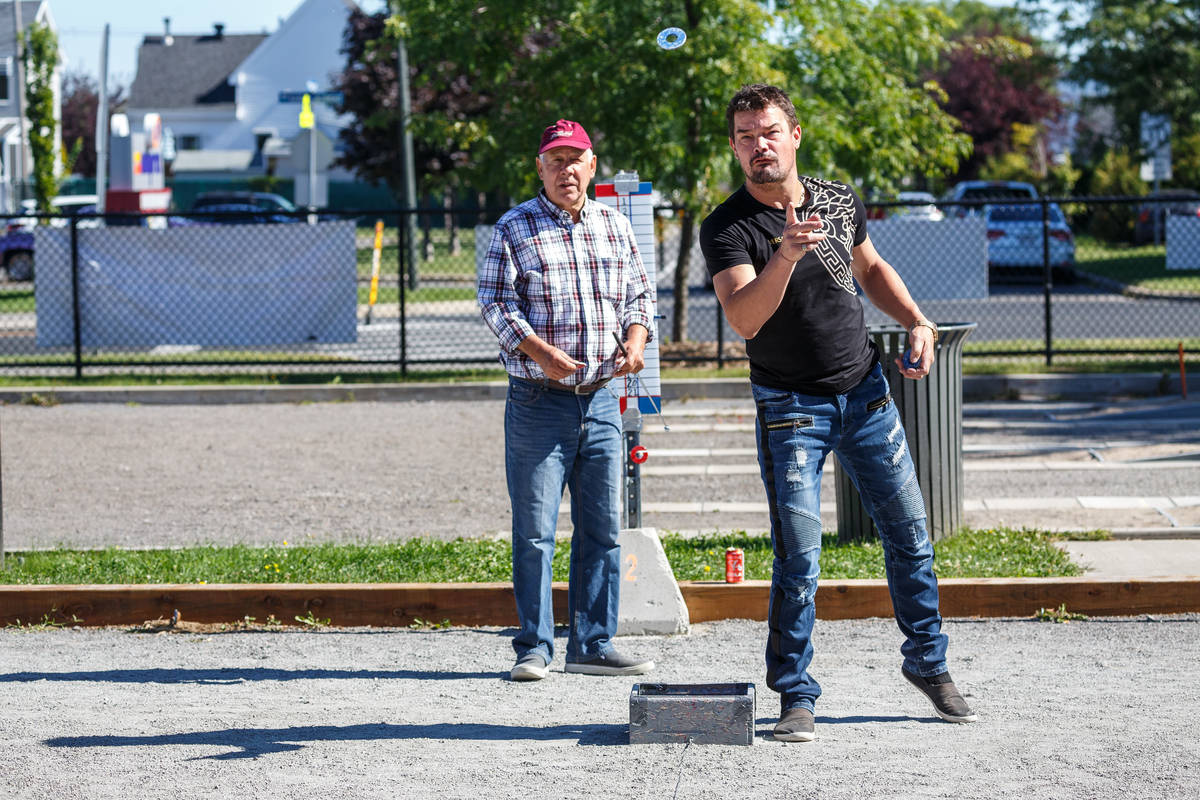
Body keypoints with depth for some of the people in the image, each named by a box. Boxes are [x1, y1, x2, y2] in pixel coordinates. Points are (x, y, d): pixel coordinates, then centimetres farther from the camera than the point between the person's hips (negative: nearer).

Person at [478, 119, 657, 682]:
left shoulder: (614, 226, 12)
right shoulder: (514, 229, -2)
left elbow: (638, 293, 18)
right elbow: (495, 302, -7)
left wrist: (637, 338, -3)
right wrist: (540, 351, -21)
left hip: (600, 401, 5)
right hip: (538, 402, -4)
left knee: (602, 528, 7)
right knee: (535, 530, -3)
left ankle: (593, 644, 15)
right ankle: (534, 648, 4)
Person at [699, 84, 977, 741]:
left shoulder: (840, 202, 2)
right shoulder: (727, 228, -13)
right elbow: (745, 318, -29)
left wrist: (917, 323, 8)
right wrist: (786, 255, -42)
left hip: (865, 393, 4)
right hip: (790, 409, -4)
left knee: (909, 536, 8)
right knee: (798, 559, -8)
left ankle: (927, 662, 27)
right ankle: (795, 696, 4)